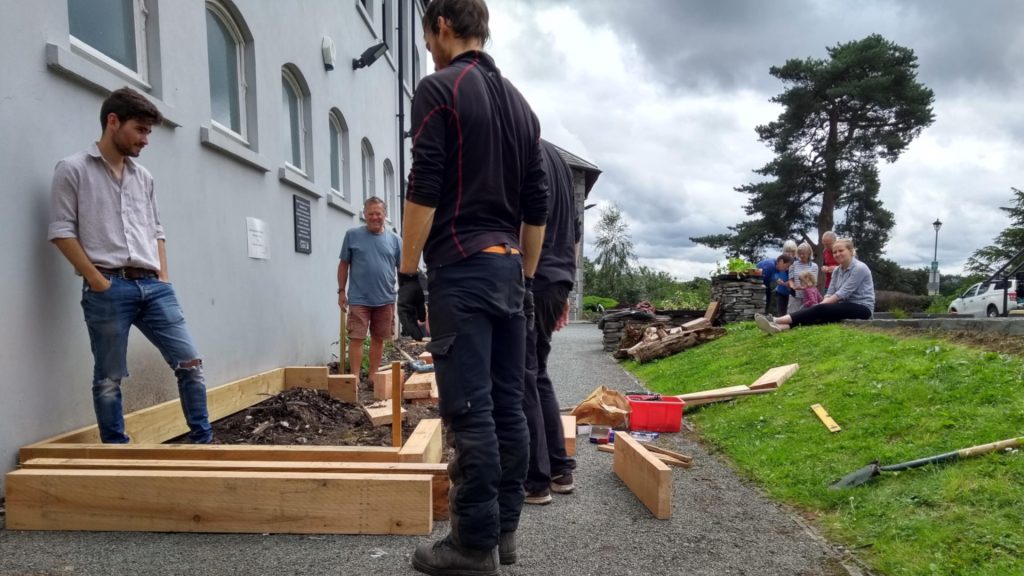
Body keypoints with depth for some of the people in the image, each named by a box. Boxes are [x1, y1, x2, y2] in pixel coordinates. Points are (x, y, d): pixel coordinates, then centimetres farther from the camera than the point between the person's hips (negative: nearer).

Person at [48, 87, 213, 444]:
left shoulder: (144, 177, 17)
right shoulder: (73, 169, 1)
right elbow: (61, 231, -4)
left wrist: (164, 274, 9)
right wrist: (96, 280, -9)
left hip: (153, 286, 5)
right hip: (108, 289, -5)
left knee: (190, 363, -1)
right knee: (109, 378, 4)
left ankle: (203, 442, 8)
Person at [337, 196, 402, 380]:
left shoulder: (394, 239, 5)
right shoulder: (352, 235, 1)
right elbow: (343, 265, 5)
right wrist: (341, 291, 2)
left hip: (385, 299, 2)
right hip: (359, 299, -2)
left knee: (378, 339, 10)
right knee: (356, 338, -3)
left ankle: (373, 377, 21)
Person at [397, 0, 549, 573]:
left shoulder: (439, 90, -3)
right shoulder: (520, 102, 18)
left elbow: (425, 190, -12)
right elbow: (538, 205, 16)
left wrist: (408, 270, -5)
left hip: (461, 268, -7)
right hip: (509, 267, 8)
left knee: (470, 410, -5)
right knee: (507, 404, 10)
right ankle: (504, 530, 20)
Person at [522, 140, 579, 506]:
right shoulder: (559, 158, 18)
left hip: (529, 283, -9)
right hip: (556, 283, 9)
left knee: (522, 380, -2)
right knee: (538, 374, 16)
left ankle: (536, 481, 4)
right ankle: (560, 469, 20)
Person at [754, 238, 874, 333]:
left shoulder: (859, 268, -12)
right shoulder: (837, 270, 13)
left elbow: (843, 293, -19)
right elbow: (830, 294, 4)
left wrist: (820, 305, -20)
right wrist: (820, 305, -16)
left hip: (862, 308, -7)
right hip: (847, 306, 7)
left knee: (821, 310, -28)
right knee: (820, 316, -20)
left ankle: (775, 320, -40)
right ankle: (779, 327, -45)